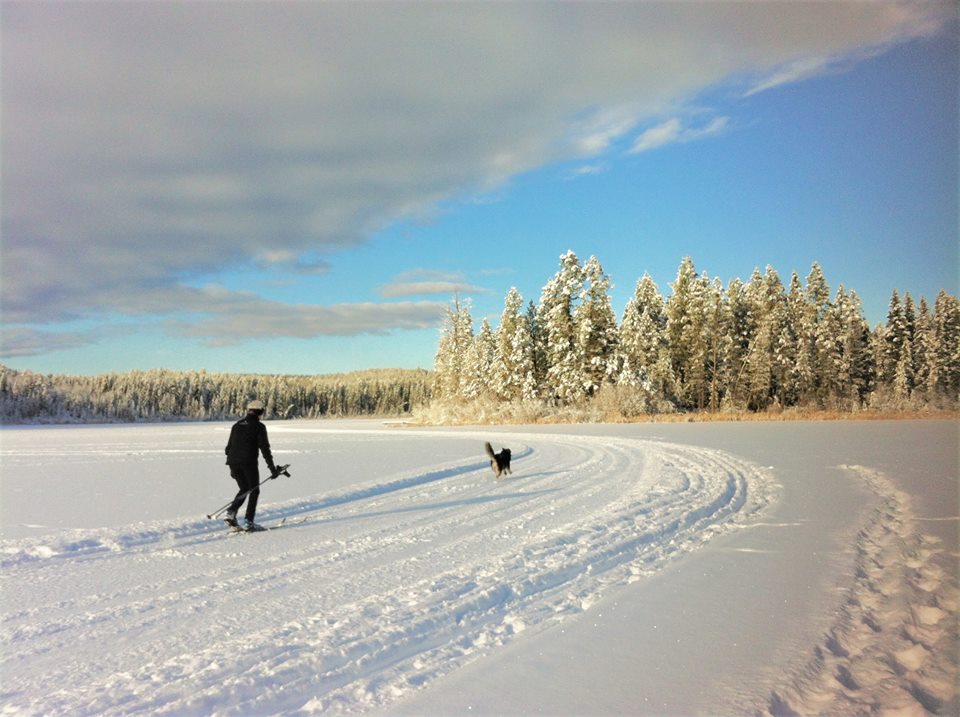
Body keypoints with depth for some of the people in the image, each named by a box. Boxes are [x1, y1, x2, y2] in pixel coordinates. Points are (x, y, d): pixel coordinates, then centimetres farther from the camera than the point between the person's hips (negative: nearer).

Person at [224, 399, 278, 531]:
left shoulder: (237, 425, 15)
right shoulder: (259, 427, -4)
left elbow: (229, 446, 17)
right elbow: (264, 447, -9)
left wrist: (232, 468, 23)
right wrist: (271, 466, -4)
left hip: (233, 462, 6)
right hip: (249, 462, -6)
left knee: (244, 489, 19)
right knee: (254, 490, 6)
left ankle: (231, 512, -1)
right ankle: (249, 521, -1)